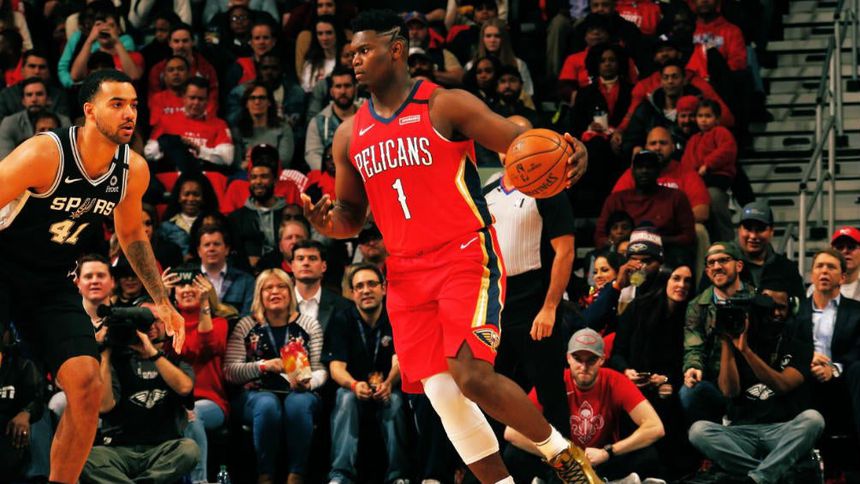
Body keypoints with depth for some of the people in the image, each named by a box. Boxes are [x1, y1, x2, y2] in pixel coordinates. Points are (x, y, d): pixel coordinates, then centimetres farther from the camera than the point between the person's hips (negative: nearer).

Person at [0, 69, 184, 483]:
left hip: (52, 282, 6)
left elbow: (131, 234, 15)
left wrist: (162, 301, 12)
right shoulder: (44, 154, -24)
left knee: (86, 386, -8)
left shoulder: (134, 171, -5)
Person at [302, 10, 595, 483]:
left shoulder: (446, 106, -4)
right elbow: (352, 215, 21)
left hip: (465, 257, -6)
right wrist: (327, 221, -3)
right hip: (406, 275, 6)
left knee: (471, 376, -20)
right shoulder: (349, 136, 13)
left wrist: (563, 154, -30)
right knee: (443, 399, -1)